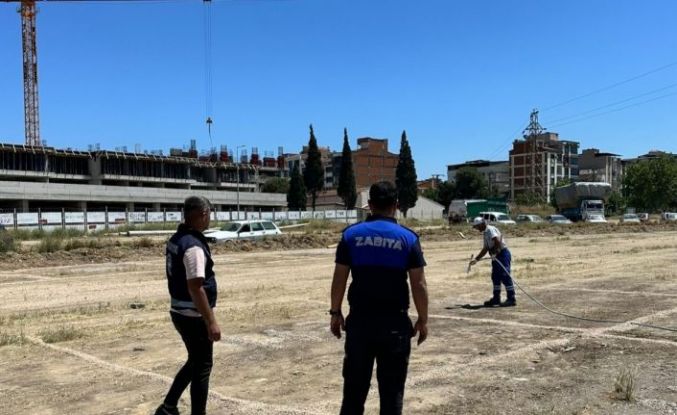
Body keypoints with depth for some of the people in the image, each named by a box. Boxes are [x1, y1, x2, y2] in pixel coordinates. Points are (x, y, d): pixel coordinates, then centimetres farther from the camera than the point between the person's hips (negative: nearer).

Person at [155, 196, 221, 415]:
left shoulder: (176, 239, 7)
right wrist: (211, 321, -23)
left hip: (180, 312, 9)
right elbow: (195, 288, -27)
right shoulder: (194, 246, -23)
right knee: (202, 367, 4)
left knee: (195, 362, 22)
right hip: (194, 317, -9)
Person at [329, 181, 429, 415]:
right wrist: (423, 319, 5)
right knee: (392, 388, 9)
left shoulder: (351, 234, -1)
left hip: (359, 319, 1)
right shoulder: (408, 238, -4)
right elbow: (418, 285, -6)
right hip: (394, 322, -1)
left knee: (355, 385, 13)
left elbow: (339, 279, 0)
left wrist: (335, 313, 10)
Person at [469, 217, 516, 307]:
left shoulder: (490, 230, -9)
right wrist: (476, 259, 25)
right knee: (495, 277, 11)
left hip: (502, 253, -10)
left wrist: (495, 252, -28)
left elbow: (497, 240, -26)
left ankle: (511, 299, -8)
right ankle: (496, 299, 18)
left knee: (505, 277, -10)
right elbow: (485, 249, 26)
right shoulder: (485, 233, 20)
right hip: (496, 256, 10)